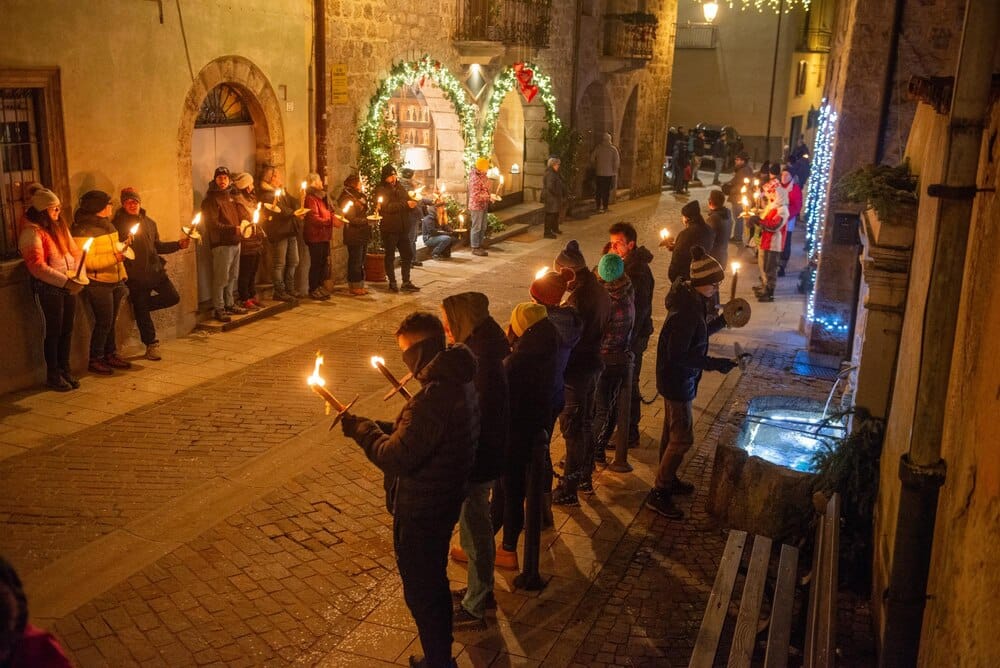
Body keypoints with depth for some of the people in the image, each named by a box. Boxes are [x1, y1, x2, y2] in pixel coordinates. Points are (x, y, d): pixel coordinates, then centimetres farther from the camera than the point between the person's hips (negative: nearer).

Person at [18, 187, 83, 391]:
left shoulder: (60, 227, 14)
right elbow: (37, 266, -18)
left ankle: (65, 370, 25)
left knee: (67, 330, 12)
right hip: (48, 288, -7)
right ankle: (53, 375, 14)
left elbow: (75, 252, 13)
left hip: (68, 286, 7)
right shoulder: (31, 232, -11)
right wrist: (65, 281, -22)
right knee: (53, 331, 1)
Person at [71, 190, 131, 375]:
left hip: (115, 281, 8)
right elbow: (85, 261, -21)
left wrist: (122, 275, 18)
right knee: (104, 322, -4)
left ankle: (111, 355, 24)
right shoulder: (83, 230, -15)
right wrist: (114, 258, -26)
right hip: (98, 283, -8)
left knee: (111, 321, 13)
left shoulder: (106, 225, 12)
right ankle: (95, 361, 7)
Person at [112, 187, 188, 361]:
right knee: (142, 312, 3)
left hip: (155, 270, 4)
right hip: (135, 276, -4)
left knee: (172, 297, -4)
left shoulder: (149, 222, 11)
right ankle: (151, 345, 19)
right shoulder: (117, 224, -4)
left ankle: (140, 306, 19)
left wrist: (178, 244, 7)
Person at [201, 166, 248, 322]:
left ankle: (230, 304, 27)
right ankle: (218, 309, -1)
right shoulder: (210, 199, -8)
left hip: (235, 242, 8)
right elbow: (213, 224, -17)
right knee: (221, 277, -7)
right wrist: (233, 229, -27)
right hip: (221, 243, -8)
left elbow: (242, 214, 26)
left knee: (233, 276, 15)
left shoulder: (231, 197, 17)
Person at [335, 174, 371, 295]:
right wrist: (367, 220, -15)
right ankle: (354, 286, 5)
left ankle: (359, 285, 18)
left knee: (361, 261, 12)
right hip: (354, 235, -9)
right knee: (355, 261, -3)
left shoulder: (360, 196, 16)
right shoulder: (348, 199, -13)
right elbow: (352, 219, -17)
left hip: (362, 234, 9)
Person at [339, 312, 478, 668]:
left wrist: (362, 430, -16)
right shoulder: (460, 382, 1)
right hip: (444, 502, 10)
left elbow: (397, 459, -30)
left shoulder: (433, 399, -32)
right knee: (434, 583, 27)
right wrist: (389, 429, 7)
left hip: (420, 513, -10)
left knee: (420, 589, 10)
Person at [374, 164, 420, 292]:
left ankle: (406, 283, 18)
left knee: (407, 255, 9)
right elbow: (387, 207, -20)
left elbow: (409, 201, 14)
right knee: (390, 257, 4)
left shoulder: (400, 188, 13)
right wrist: (405, 204, -22)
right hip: (389, 229, -6)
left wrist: (412, 203, -11)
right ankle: (392, 283, 12)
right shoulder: (381, 190, -7)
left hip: (402, 228, 6)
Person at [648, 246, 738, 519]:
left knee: (672, 431, 23)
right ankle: (659, 494, 9)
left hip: (677, 379, 10)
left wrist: (723, 320, 4)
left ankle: (668, 479, 39)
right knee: (682, 437, -1)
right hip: (677, 380, -10)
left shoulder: (693, 301, 1)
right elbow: (677, 355, -28)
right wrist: (714, 364, -26)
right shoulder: (686, 310, -29)